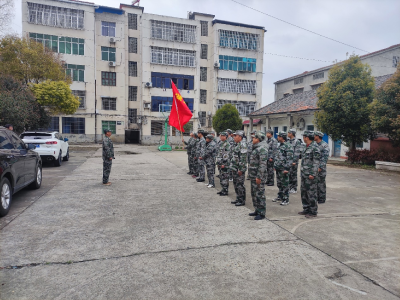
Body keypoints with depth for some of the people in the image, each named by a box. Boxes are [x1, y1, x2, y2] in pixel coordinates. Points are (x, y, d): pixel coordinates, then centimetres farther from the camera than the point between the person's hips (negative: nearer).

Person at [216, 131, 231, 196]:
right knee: (221, 177, 14)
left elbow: (226, 155, -19)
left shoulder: (227, 144, -14)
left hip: (225, 164, -9)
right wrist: (218, 163, 18)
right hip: (220, 164, 9)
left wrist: (224, 164, -20)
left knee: (225, 177, -3)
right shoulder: (221, 144, 15)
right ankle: (223, 189, 23)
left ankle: (225, 191, 3)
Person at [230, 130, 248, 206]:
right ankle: (238, 199, 26)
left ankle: (242, 200, 7)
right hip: (234, 168, 10)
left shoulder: (242, 145, -17)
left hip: (240, 168, -10)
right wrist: (232, 167, 20)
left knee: (240, 185, -3)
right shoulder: (236, 144, 14)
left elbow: (243, 158, -21)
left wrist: (241, 169, -22)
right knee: (236, 184, 15)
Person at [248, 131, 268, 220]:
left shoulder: (262, 149, -17)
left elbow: (263, 164, -23)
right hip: (253, 176, 11)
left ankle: (262, 213, 4)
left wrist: (259, 177, -24)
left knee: (260, 194, -4)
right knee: (254, 194, 16)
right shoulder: (256, 148, 16)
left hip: (258, 176, -10)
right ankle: (257, 210, 27)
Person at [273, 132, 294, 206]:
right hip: (278, 168, 9)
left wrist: (286, 168, -21)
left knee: (284, 184, -1)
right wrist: (275, 165, 21)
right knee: (279, 183, 17)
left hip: (283, 169, -9)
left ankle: (286, 199, 7)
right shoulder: (280, 145, 14)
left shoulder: (288, 146, -15)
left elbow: (290, 158, -19)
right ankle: (280, 196, 30)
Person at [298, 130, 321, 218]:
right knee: (304, 192, 15)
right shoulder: (307, 147, 14)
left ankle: (313, 212, 8)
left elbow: (316, 162, -18)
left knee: (311, 193, -2)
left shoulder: (315, 147, -15)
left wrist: (313, 174, -21)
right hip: (304, 174, 10)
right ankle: (306, 209, 26)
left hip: (310, 175, -10)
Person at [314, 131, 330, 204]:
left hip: (320, 167, -7)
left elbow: (325, 157, -15)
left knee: (321, 183, 0)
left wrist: (320, 167, -20)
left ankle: (322, 199, 9)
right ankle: (316, 197, 21)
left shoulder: (324, 145, -11)